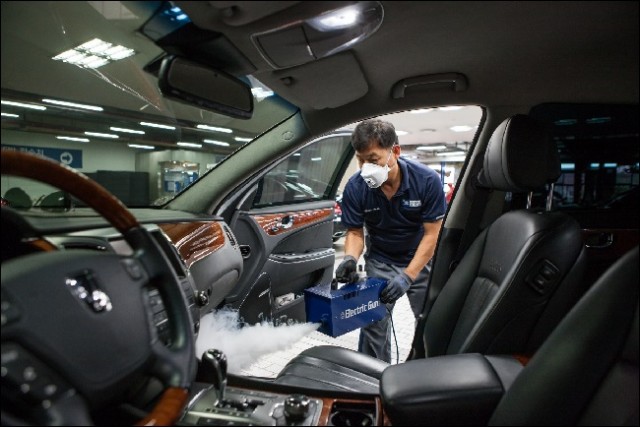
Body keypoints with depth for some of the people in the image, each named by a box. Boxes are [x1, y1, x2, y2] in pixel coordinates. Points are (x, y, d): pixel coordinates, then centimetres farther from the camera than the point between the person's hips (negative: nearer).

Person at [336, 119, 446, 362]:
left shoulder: (427, 180, -23)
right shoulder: (355, 187, -20)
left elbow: (432, 234, -19)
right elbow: (355, 232, -9)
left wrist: (408, 276, -27)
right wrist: (351, 258, -31)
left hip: (421, 260, 0)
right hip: (380, 261, 1)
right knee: (373, 322, -2)